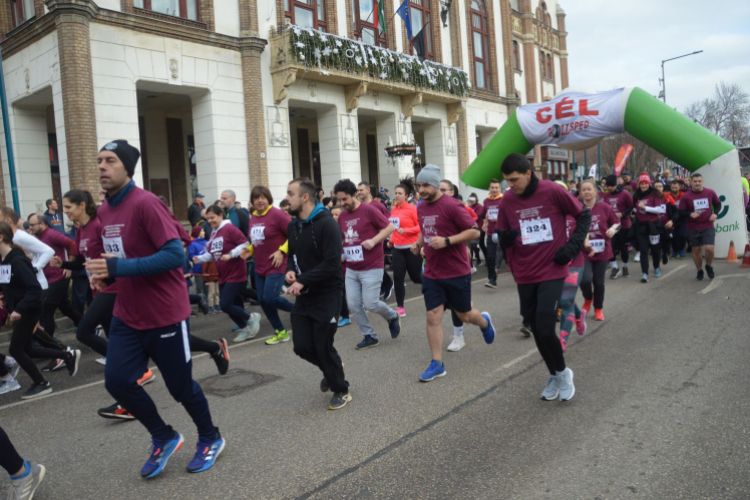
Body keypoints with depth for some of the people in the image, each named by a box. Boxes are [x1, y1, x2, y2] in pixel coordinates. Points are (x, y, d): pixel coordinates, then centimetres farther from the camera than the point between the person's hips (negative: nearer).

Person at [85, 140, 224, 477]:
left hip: (165, 316, -7)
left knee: (180, 386, 6)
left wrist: (119, 267, -27)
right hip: (127, 317, 7)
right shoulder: (104, 212, 9)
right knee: (117, 381, 1)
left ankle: (211, 440, 32)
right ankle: (164, 438, 25)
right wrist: (105, 273, 0)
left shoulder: (145, 203, -18)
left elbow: (175, 255, -24)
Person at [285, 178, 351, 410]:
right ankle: (333, 368, 36)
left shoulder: (326, 224, -17)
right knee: (302, 346, 5)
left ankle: (342, 391, 23)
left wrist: (302, 280, -23)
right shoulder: (293, 226, 7)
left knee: (323, 347, -1)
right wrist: (290, 271, -4)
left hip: (326, 296, -7)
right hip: (303, 296, 7)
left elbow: (332, 263, -24)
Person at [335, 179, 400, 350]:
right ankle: (370, 336, 19)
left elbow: (390, 227, -9)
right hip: (351, 269, 6)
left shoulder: (369, 210, -11)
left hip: (372, 268, -6)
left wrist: (374, 240, -20)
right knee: (354, 305, 3)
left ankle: (393, 317, 25)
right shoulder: (342, 216, 7)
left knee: (370, 304, -5)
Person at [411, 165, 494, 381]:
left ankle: (485, 321, 46)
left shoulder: (452, 205, -16)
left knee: (464, 315, 12)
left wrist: (446, 241, -26)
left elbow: (474, 231, -17)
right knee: (433, 317, 0)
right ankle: (437, 364, 10)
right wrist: (419, 243, 1)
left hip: (457, 272, -5)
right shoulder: (421, 208, 5)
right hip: (431, 273, 5)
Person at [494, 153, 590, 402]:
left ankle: (562, 372, 17)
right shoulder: (507, 200, 0)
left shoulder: (553, 191, -10)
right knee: (537, 330, 11)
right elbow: (502, 236, 9)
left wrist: (573, 245, -9)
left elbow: (583, 215, 2)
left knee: (545, 329, -11)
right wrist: (505, 238, -15)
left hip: (552, 271, -4)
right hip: (524, 275, 4)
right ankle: (554, 375, 34)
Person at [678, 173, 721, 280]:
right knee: (696, 250, 9)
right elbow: (681, 212, -5)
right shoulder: (686, 197, -7)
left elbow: (718, 204, 14)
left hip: (708, 226, 0)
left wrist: (715, 213, -3)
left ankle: (709, 266, 16)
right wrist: (690, 214, -23)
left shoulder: (710, 193, -2)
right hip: (693, 228, 0)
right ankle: (699, 271, 28)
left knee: (709, 248, -13)